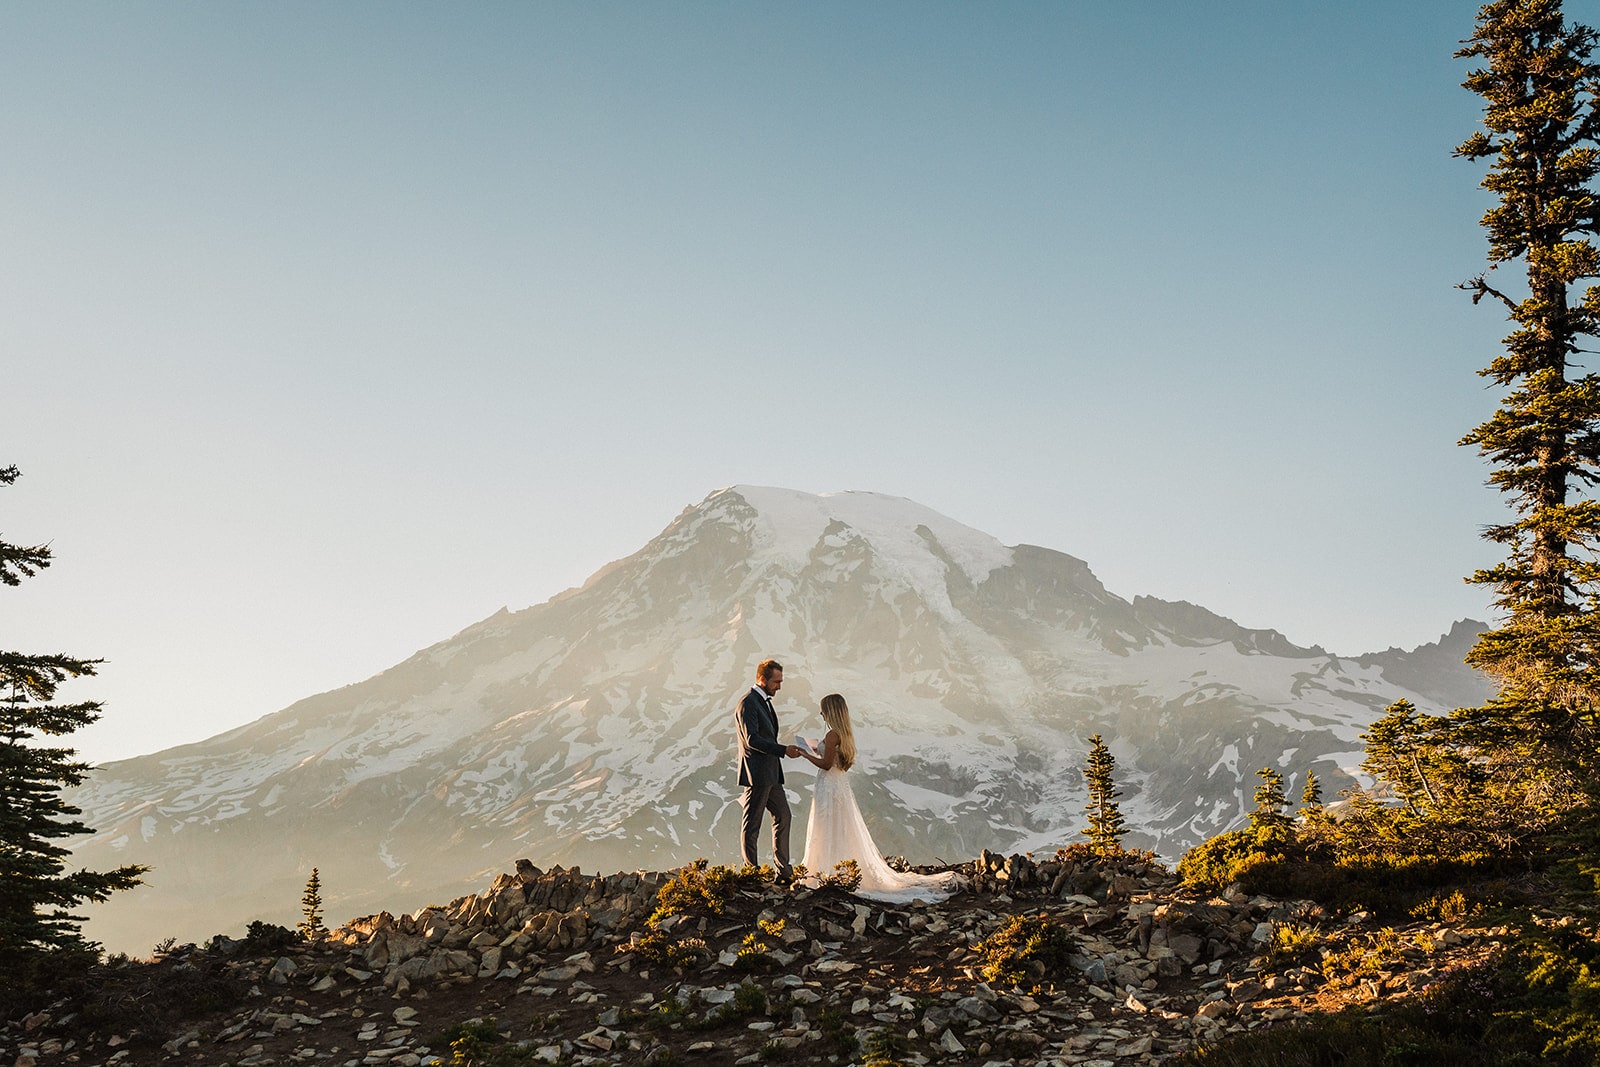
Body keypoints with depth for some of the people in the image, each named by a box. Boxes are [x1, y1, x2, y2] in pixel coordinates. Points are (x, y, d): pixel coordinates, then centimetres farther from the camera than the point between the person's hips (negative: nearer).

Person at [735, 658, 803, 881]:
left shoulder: (764, 701, 17)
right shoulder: (747, 704, -14)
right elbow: (752, 739, -22)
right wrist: (784, 750, -22)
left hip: (771, 774, 10)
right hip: (757, 774, -10)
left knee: (783, 816, 14)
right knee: (751, 824, -2)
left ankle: (783, 869, 21)